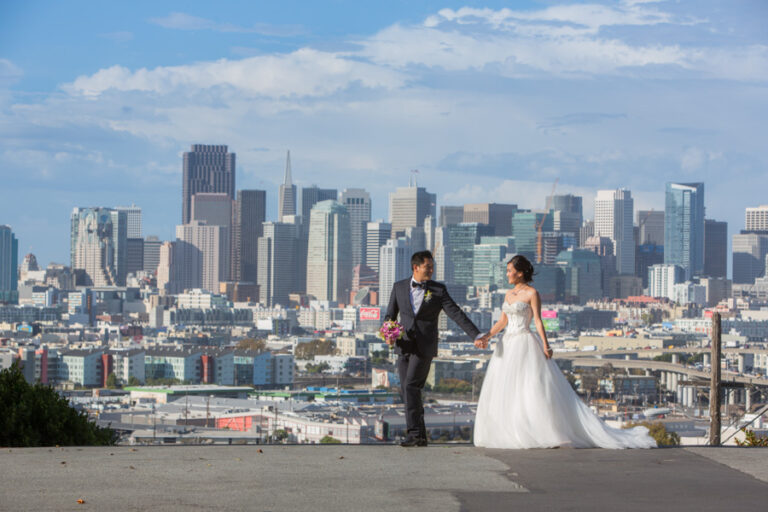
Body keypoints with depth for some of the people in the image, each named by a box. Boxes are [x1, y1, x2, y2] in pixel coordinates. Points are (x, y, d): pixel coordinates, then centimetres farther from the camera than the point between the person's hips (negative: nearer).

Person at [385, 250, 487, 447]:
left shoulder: (438, 290, 1)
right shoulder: (399, 287, 8)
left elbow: (456, 314, -3)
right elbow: (390, 315, 13)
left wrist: (476, 335, -11)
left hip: (424, 347, -4)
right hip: (404, 347, 4)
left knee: (411, 387, -17)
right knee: (406, 391, 3)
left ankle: (414, 433, -19)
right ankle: (420, 436, 10)